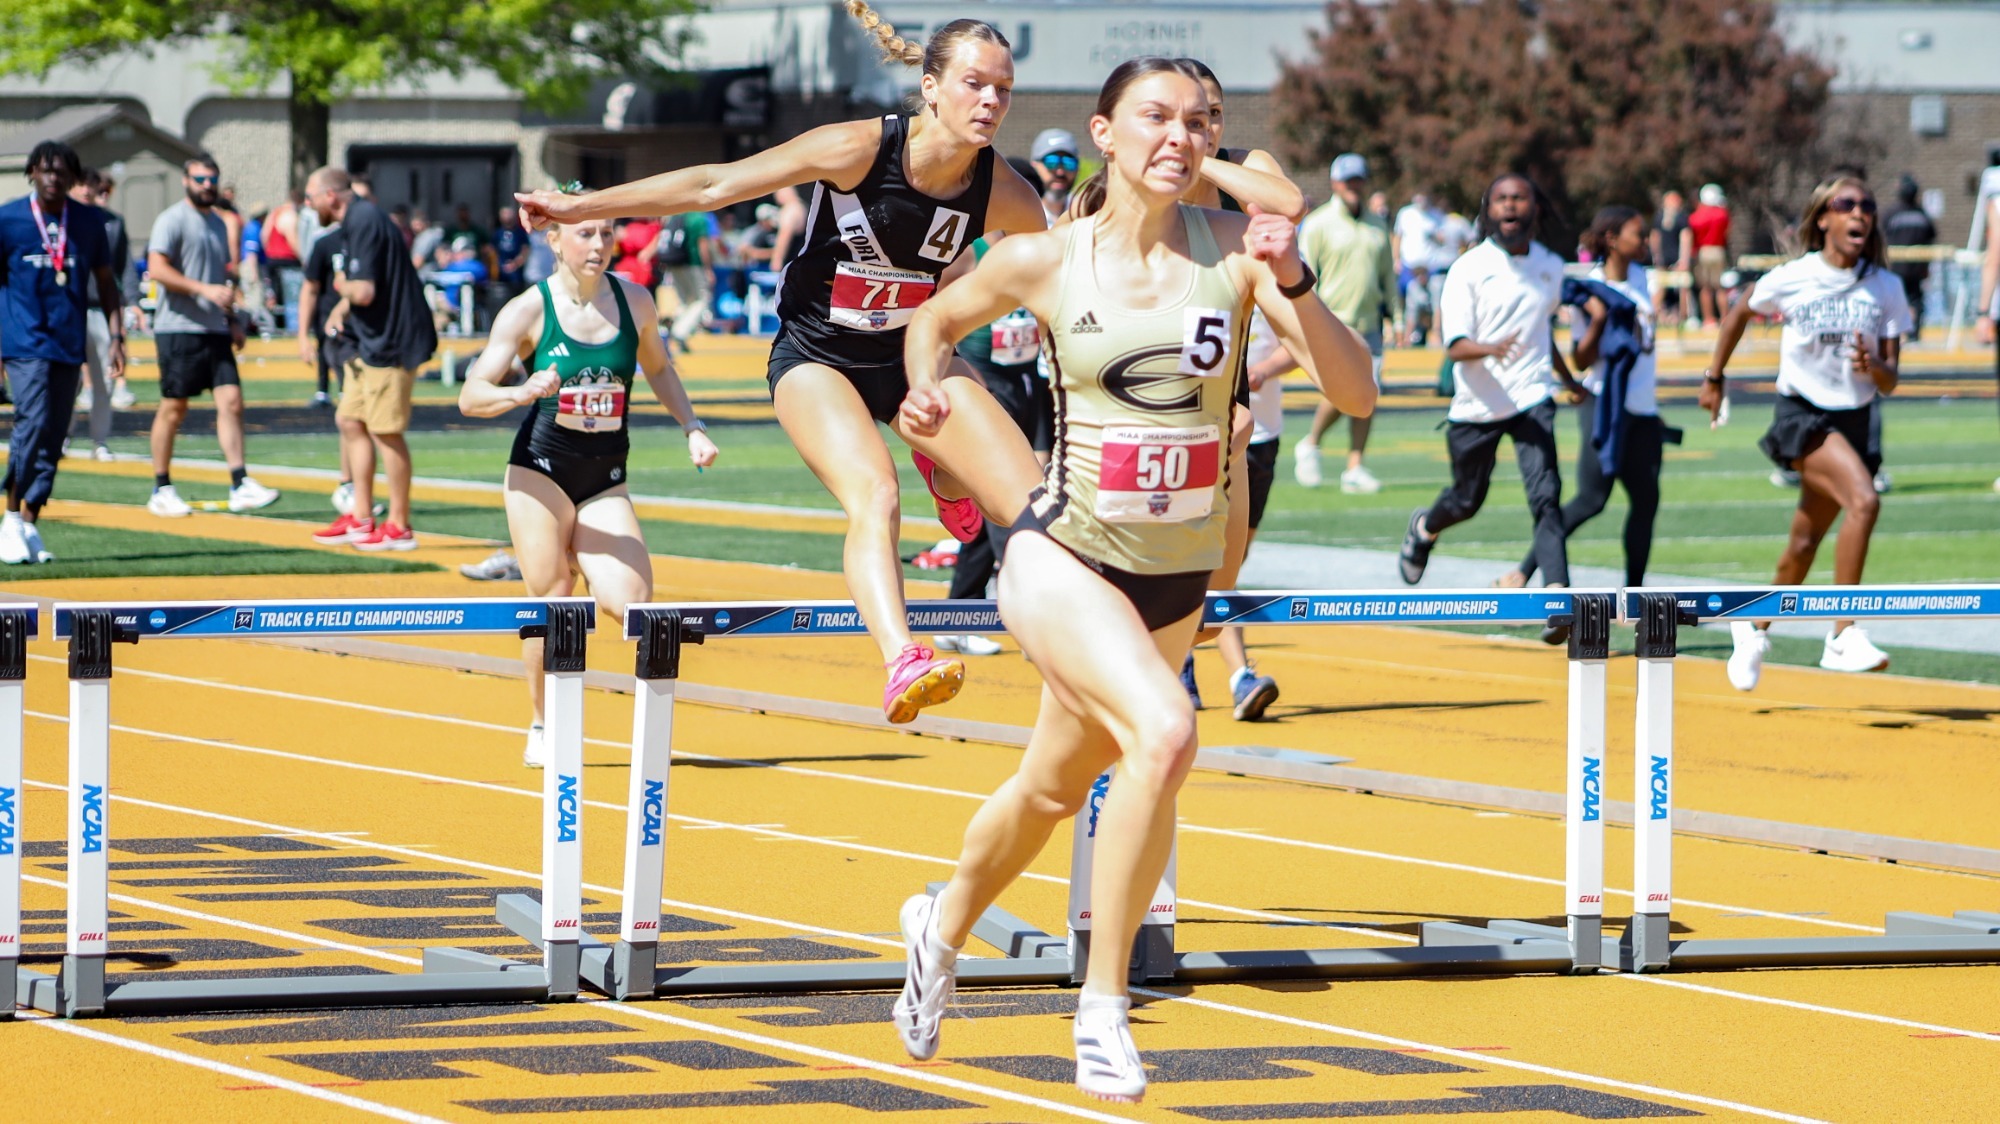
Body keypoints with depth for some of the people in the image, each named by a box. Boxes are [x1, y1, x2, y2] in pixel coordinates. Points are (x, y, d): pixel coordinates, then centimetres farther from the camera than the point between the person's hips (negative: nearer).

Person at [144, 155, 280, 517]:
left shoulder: (217, 223, 18)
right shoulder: (172, 221, -6)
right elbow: (157, 269, -18)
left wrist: (232, 320, 19)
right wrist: (205, 290, -23)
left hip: (215, 329, 7)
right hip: (179, 328, -7)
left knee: (231, 401, -4)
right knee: (173, 407, -1)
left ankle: (240, 486, -7)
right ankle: (161, 490, 9)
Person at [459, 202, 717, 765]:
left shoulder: (634, 301, 2)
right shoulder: (529, 310, -8)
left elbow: (658, 369, 21)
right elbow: (471, 395, -9)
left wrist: (692, 427, 9)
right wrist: (521, 393, -28)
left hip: (605, 481, 3)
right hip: (539, 470, -3)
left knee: (630, 599, -17)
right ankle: (544, 728, 12)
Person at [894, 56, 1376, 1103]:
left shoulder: (1234, 248, -7)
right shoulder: (1044, 260, -7)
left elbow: (1355, 393, -12)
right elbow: (937, 316, 13)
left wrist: (1293, 284, -27)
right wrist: (926, 387, -8)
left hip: (1177, 580, 4)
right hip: (1064, 557, -4)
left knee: (1054, 787, 21)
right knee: (1162, 731, -29)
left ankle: (942, 928, 51)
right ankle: (1103, 1005, -18)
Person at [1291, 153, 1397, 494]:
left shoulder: (1376, 228, 15)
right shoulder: (1318, 225, 0)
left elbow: (1388, 274, 23)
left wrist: (1396, 315, 17)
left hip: (1369, 326, 5)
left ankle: (1355, 469, 4)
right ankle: (1310, 445, 8)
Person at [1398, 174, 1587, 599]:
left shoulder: (1551, 268, 7)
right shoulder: (1469, 269, -8)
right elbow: (1455, 346, -17)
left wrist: (1566, 378, 37)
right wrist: (1490, 348, -38)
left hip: (1532, 399, 2)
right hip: (1476, 405, -2)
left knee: (1545, 495, -17)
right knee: (1467, 500, 14)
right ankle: (1424, 528, 50)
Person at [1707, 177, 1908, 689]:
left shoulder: (1886, 288, -1)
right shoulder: (1791, 279, -7)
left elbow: (1890, 382, -1)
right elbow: (1739, 314, 14)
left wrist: (1874, 367, -23)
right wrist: (1714, 376, 19)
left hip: (1853, 423, 4)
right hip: (1800, 413, -4)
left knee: (1804, 545, 13)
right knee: (1864, 500, -29)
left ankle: (1756, 627, 39)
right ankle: (1844, 636, -27)